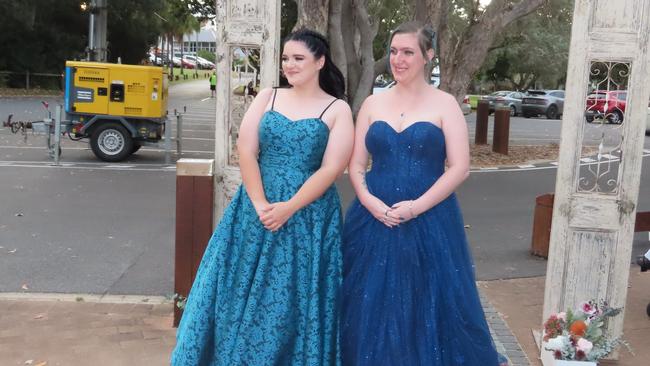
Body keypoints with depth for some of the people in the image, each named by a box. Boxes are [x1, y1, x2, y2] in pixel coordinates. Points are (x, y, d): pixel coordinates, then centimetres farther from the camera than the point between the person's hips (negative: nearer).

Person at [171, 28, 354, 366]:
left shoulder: (338, 110, 0)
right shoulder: (267, 97, 8)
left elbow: (331, 169, -9)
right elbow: (245, 151, -1)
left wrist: (289, 208, -17)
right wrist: (260, 205, -12)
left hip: (308, 217, -2)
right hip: (256, 209, 3)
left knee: (295, 300, 4)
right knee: (244, 290, 7)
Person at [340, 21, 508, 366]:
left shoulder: (444, 104, 0)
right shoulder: (372, 103, 8)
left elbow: (459, 167, -6)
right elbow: (356, 164, 8)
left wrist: (416, 207, -16)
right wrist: (368, 200, -11)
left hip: (430, 221, -2)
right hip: (374, 219, 3)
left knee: (429, 304, 4)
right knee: (372, 305, 9)